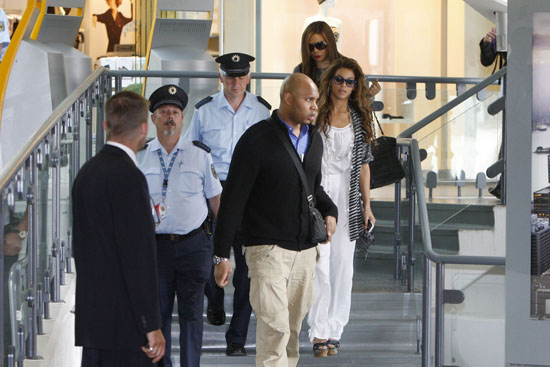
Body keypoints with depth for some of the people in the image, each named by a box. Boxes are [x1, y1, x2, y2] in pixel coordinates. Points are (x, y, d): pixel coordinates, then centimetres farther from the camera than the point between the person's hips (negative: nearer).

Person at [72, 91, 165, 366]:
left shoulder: (87, 171, 11)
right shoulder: (128, 178, -16)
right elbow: (139, 257, -18)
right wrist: (151, 326, -16)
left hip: (91, 318, 9)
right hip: (124, 323, -9)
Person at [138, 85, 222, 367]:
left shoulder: (200, 154, 5)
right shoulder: (140, 157, 5)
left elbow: (216, 198, 10)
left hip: (194, 245, 0)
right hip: (155, 245, 0)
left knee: (191, 313, 4)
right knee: (158, 312, 4)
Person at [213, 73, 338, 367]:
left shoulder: (313, 139, 12)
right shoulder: (257, 139, -11)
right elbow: (233, 199, -10)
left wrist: (329, 212, 6)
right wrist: (221, 255, -12)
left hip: (305, 248, 7)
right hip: (268, 248, -7)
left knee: (294, 325, 12)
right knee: (274, 327, -14)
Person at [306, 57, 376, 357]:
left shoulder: (359, 119, 10)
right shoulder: (315, 115, -1)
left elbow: (363, 164, 12)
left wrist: (366, 204, 8)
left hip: (347, 198, 4)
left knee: (343, 265, 5)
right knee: (319, 265, -9)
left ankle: (334, 331, 13)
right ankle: (319, 333, -4)